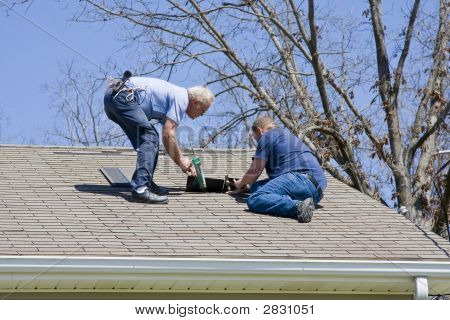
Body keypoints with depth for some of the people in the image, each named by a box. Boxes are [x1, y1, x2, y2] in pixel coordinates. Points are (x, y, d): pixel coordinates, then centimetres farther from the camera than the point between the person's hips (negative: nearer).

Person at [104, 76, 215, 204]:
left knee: (148, 138, 16)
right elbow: (168, 135, -10)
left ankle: (146, 183, 16)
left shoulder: (176, 94, 25)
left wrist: (182, 161, 34)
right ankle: (140, 188, -22)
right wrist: (180, 160, 2)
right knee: (149, 137, -13)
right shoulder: (181, 99, -5)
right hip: (123, 97, -11)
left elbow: (168, 135, 34)